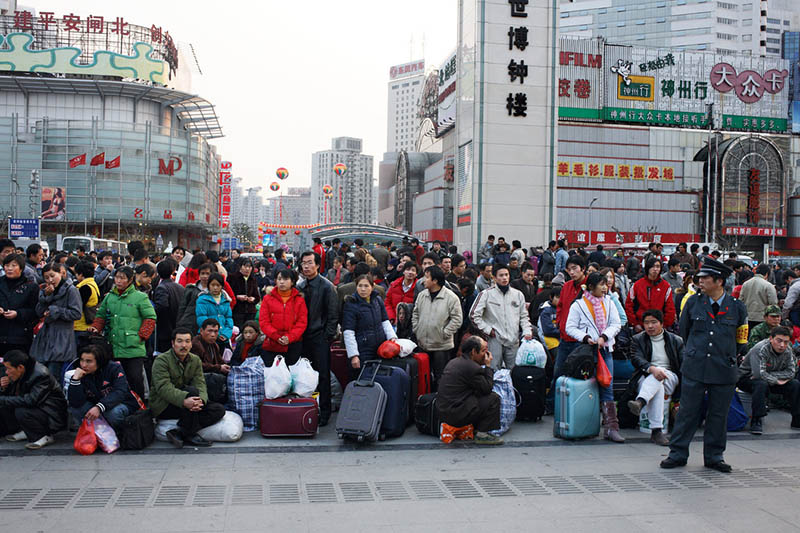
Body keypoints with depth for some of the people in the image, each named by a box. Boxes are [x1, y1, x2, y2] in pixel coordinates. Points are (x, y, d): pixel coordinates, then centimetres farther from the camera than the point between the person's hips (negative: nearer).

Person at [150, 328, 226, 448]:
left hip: (186, 403, 7)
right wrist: (184, 401, -42)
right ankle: (190, 435, -21)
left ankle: (178, 433, -19)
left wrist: (201, 400, -29)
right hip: (162, 406, -6)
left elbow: (200, 384, -5)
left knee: (219, 410, -12)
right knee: (192, 390, -32)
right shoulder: (161, 360, -12)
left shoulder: (195, 360, 7)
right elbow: (164, 388, -25)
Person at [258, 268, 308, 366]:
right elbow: (263, 322, 0)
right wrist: (276, 336, -14)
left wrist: (290, 337, -14)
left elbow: (302, 322, 0)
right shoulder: (268, 299, 7)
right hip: (271, 346, 0)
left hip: (294, 346, 0)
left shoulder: (299, 300, 6)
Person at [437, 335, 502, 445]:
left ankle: (476, 428, 21)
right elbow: (487, 388, -8)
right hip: (456, 415, -10)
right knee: (494, 398, -3)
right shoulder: (471, 367, -17)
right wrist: (488, 366, 0)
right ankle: (482, 434, 0)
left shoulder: (454, 362, 14)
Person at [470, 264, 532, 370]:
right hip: (495, 340, -4)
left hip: (513, 341, 4)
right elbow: (474, 314, -3)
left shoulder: (518, 294, 11)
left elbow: (524, 316, 16)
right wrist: (487, 329, -6)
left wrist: (527, 331, 0)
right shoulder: (487, 294, -2)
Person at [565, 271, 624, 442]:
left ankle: (611, 427, -7)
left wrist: (603, 337, -10)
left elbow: (616, 324, 6)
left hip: (605, 349, 3)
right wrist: (586, 338, -17)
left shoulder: (609, 303, 12)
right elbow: (570, 327, -3)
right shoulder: (578, 305, -1)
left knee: (607, 387, -4)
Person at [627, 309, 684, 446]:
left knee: (658, 379, -36)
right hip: (646, 377, -1)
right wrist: (652, 368, -28)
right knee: (658, 388, -36)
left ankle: (640, 402, -58)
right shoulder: (638, 339, 12)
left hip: (670, 378, 1)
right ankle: (656, 431, -44)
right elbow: (636, 359, -7)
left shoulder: (676, 340, 14)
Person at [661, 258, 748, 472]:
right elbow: (684, 330, 16)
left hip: (724, 371, 0)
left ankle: (714, 456, 22)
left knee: (718, 414, 8)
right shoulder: (693, 302, 1)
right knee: (688, 411, 2)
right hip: (694, 368, 0)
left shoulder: (737, 307, 0)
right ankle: (678, 453, 13)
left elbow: (742, 339, 13)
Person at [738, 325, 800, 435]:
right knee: (762, 384, -38)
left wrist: (769, 375, -21)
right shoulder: (760, 349, -28)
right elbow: (759, 374, -36)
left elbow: (791, 372, -10)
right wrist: (777, 381, -21)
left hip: (769, 381, 7)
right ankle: (756, 422, -31)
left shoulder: (788, 351, -7)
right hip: (746, 379, -7)